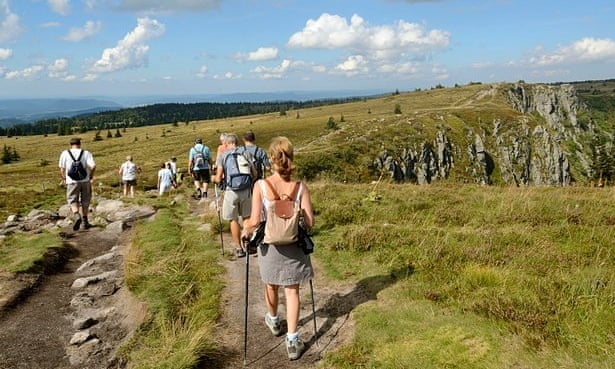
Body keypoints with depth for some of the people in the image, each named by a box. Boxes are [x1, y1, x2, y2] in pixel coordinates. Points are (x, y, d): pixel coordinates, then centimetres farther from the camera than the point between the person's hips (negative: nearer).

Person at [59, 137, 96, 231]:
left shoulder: (65, 153, -1)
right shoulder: (86, 153, -2)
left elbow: (62, 169, 0)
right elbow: (93, 166, -14)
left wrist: (64, 179, 17)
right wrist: (91, 177, 3)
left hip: (72, 181, -1)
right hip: (85, 180, 1)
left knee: (73, 201, 7)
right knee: (85, 201, 14)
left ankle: (77, 216, -20)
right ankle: (85, 222, 18)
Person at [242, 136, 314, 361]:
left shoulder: (260, 186, -18)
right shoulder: (300, 187, -14)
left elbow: (255, 221, -20)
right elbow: (309, 223, -13)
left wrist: (245, 232, 1)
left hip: (269, 244, 0)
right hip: (293, 246, 0)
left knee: (271, 286, 24)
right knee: (292, 291, 12)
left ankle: (273, 321, 50)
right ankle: (292, 340, 10)